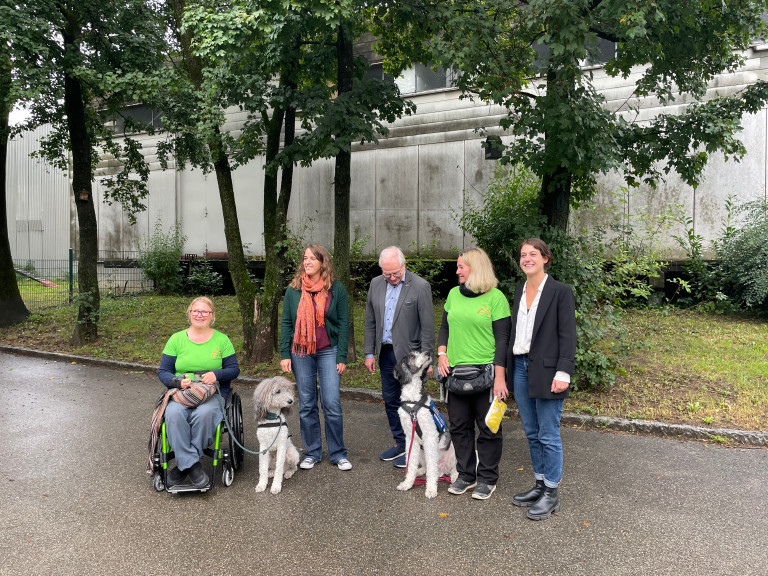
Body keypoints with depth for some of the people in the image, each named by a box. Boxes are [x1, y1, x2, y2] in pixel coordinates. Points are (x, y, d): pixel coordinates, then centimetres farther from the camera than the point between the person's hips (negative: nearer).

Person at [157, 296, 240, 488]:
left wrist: (216, 374, -14)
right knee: (174, 414, -33)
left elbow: (234, 369, 7)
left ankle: (183, 464, -19)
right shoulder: (176, 339, 10)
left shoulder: (222, 340, 9)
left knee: (204, 414, -35)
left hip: (213, 393, -1)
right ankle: (192, 465, -28)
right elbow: (163, 372, 9)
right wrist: (177, 381, -13)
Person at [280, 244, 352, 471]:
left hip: (328, 351, -2)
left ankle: (338, 453, 12)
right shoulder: (293, 289, 5)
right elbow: (286, 323, 6)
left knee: (332, 404, -4)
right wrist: (285, 354, -1)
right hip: (300, 353, 2)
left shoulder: (336, 288, 0)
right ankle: (312, 452, 21)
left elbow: (343, 323, 0)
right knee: (306, 405, 8)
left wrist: (342, 356, -5)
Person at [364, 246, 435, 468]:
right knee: (390, 401, 14)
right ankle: (400, 443, 30)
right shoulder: (376, 284, 5)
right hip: (386, 353, 6)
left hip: (410, 354, -6)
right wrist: (369, 353, 8)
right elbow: (370, 322, 11)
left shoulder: (420, 287, -12)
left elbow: (428, 327, -11)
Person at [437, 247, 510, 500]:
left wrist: (499, 376, -14)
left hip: (485, 371, -5)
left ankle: (487, 479, 21)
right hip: (455, 370, 5)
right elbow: (444, 327, 17)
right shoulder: (454, 294, 9)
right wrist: (442, 354, 1)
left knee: (488, 427, 5)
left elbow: (502, 339, -8)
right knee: (459, 426, 12)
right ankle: (466, 475, 27)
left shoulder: (496, 297, -7)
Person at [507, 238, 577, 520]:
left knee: (548, 435, 2)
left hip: (546, 371, -6)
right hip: (520, 368, 7)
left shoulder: (561, 291, -8)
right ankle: (540, 485, 30)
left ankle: (551, 494, 16)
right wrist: (508, 368, 12)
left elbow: (567, 336, -11)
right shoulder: (519, 291, 11)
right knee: (532, 433, 15)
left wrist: (563, 373, -17)